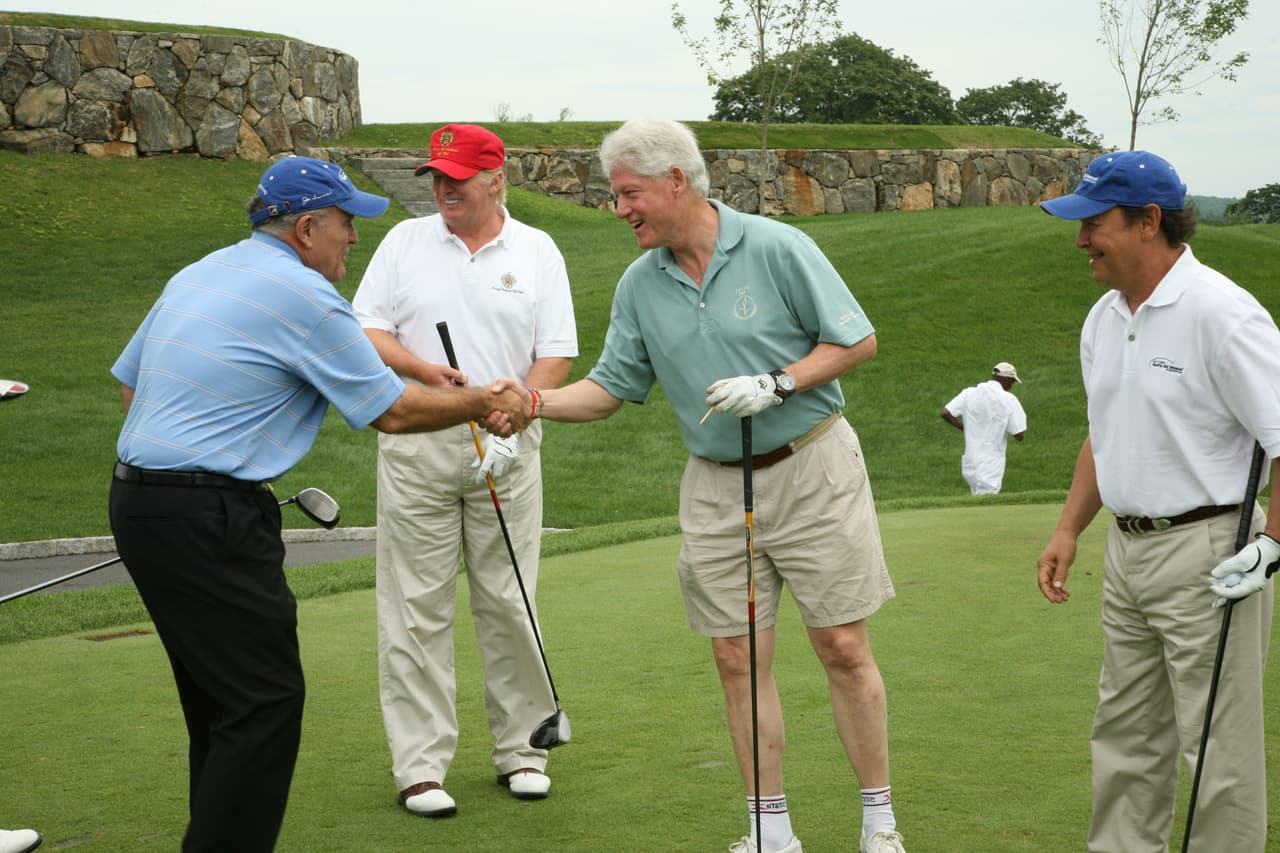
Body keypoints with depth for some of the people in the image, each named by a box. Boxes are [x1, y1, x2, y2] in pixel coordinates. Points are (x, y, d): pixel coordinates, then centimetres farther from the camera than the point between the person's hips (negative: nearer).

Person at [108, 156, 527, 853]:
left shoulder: (196, 274, 16)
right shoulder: (305, 298, -10)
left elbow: (129, 384, 21)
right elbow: (393, 411, -4)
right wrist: (483, 402, 9)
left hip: (137, 500, 10)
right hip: (209, 521, -10)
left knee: (219, 695, 16)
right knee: (264, 701, -6)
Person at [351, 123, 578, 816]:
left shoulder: (537, 252, 6)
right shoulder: (404, 242, 8)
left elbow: (555, 358, 2)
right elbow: (365, 331, 3)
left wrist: (511, 425, -12)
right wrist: (423, 370, -15)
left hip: (505, 453, 0)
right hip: (415, 452, 0)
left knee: (509, 604, 4)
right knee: (416, 609, -1)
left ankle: (521, 749, 17)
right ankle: (419, 765, 5)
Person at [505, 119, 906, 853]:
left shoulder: (777, 249, -11)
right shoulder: (640, 285, 4)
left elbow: (857, 339, -7)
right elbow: (612, 387, 8)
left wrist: (776, 385, -18)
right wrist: (531, 401, -7)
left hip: (811, 469, -4)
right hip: (716, 485, 4)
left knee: (844, 648, -2)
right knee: (739, 659, 3)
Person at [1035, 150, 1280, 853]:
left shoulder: (1220, 311, -18)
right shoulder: (1103, 319, 10)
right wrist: (1068, 530, 15)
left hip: (1205, 552, -9)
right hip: (1126, 550, 9)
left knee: (1219, 748, -1)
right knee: (1123, 736, 16)